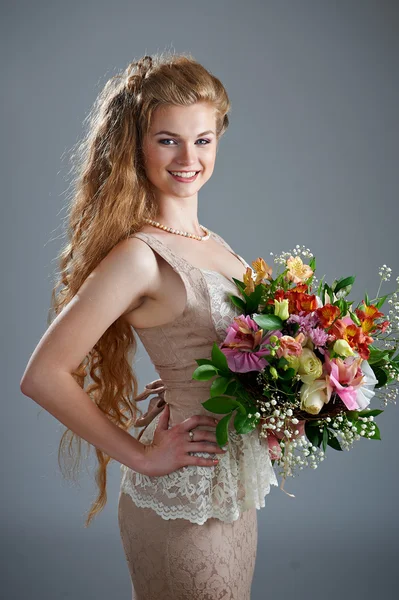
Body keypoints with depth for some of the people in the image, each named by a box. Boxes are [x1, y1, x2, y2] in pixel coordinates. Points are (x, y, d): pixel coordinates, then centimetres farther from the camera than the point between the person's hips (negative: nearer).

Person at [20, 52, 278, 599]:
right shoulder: (140, 257, -19)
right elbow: (43, 376, -24)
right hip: (182, 504, -7)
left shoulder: (216, 246, 4)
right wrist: (142, 457, -17)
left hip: (235, 490, 8)